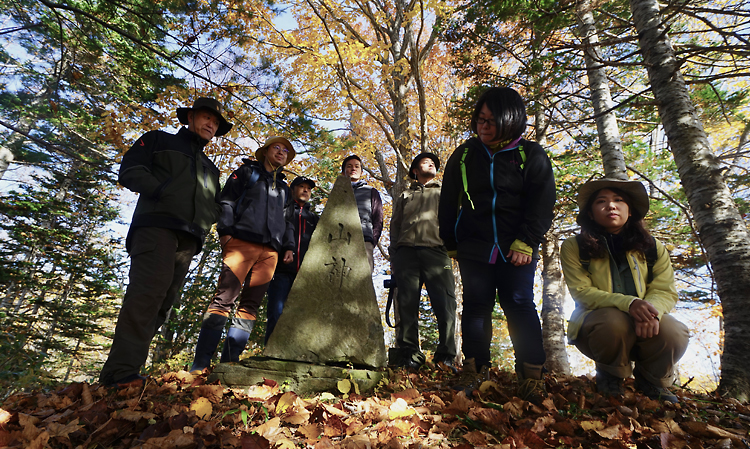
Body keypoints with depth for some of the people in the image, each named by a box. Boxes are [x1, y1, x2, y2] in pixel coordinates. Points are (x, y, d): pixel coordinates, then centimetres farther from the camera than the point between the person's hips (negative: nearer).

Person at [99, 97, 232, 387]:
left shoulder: (210, 168, 33)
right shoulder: (159, 141, 18)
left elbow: (216, 205, 28)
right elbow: (130, 170, 4)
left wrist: (207, 219, 5)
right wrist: (163, 193, -10)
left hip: (189, 238, 6)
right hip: (156, 224, -5)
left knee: (163, 301, -2)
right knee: (149, 290, -23)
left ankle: (119, 373, 2)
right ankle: (121, 371, -22)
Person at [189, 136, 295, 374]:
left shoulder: (283, 187, 28)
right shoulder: (247, 172, 16)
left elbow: (287, 220, 27)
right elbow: (227, 201, 5)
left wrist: (288, 246, 12)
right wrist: (225, 231, -9)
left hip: (270, 251, 5)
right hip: (242, 242, -5)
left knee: (251, 304, 0)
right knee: (224, 298, -14)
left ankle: (229, 360, 4)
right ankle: (200, 363, -12)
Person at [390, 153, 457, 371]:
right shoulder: (404, 196, 28)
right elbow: (395, 228, 21)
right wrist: (393, 257, 9)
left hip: (437, 251, -1)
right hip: (406, 252, 1)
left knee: (446, 304, -12)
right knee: (407, 305, -5)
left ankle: (446, 357, -6)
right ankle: (410, 355, 0)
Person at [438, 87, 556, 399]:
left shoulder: (531, 156, 1)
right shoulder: (464, 154, 6)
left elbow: (542, 204, -2)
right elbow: (448, 204, 10)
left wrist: (525, 242, -12)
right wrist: (451, 243, 8)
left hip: (516, 250, -2)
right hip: (473, 248, 2)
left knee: (519, 305, 1)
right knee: (476, 305, 4)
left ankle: (531, 373, 13)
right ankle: (474, 368, 16)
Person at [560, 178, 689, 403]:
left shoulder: (652, 247, 4)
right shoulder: (573, 247, -7)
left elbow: (666, 291, -3)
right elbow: (582, 292, -14)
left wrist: (651, 310, -28)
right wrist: (628, 303, -31)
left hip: (645, 325, 3)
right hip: (598, 325, -3)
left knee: (673, 333, -30)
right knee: (613, 321, -37)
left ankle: (651, 379, 7)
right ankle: (609, 375, -1)